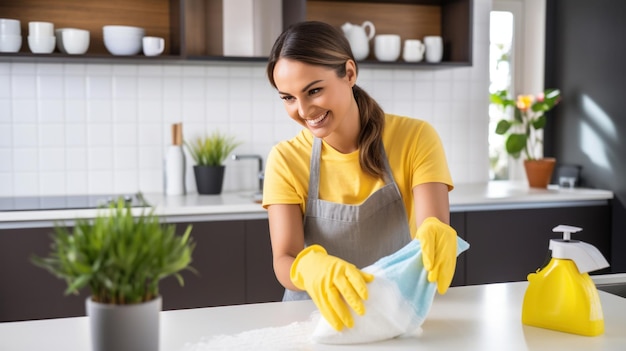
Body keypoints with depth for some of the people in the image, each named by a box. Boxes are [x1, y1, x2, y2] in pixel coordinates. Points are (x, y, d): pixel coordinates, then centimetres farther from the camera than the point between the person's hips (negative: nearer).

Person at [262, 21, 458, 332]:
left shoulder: (415, 138, -7)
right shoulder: (285, 160, -5)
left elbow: (434, 229, -16)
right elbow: (284, 262, -15)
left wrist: (436, 238, -39)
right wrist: (310, 267, -37)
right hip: (316, 316, 0)